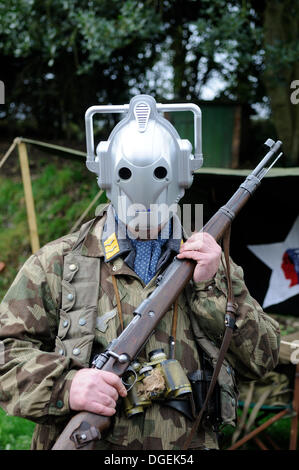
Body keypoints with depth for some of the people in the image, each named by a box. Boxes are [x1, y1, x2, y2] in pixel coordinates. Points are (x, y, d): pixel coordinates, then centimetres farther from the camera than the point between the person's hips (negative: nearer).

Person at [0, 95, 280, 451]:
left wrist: (211, 288, -3)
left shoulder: (212, 265, 13)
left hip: (188, 446, 1)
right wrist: (63, 384, -15)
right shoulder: (57, 263, 7)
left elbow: (262, 359, 8)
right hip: (83, 444, -1)